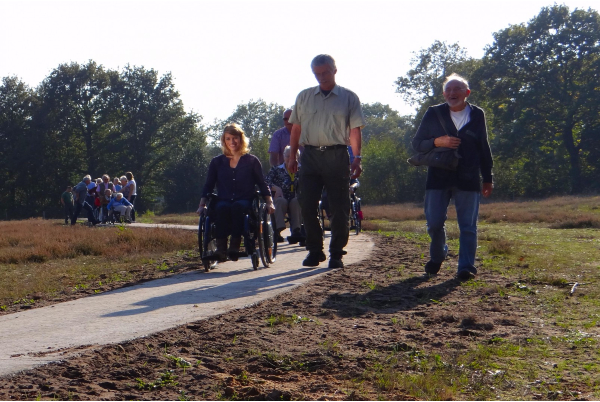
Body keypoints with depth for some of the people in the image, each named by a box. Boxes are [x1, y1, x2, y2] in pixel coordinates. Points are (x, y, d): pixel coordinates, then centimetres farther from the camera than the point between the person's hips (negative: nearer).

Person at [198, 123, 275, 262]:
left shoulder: (252, 161, 12)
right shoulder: (217, 162, 16)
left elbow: (262, 185, 14)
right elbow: (208, 186, 16)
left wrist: (269, 202, 0)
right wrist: (202, 205, 3)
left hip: (246, 202, -1)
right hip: (224, 201, 1)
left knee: (238, 206, -38)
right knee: (222, 207, -36)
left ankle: (235, 246, -42)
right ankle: (221, 248, -41)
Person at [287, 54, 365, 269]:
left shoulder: (349, 97, 5)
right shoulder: (304, 97, 13)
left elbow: (355, 130, 1)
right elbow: (296, 128, 15)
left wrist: (357, 158, -7)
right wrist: (292, 156, 10)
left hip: (336, 156, -2)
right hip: (310, 155, 2)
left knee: (339, 208, 0)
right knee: (307, 205, -1)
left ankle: (336, 253, 9)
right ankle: (314, 251, 10)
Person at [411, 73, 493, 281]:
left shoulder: (477, 115, 9)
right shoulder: (434, 114, 6)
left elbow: (484, 148, 14)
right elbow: (416, 143, 7)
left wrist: (487, 178, 12)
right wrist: (437, 142, -12)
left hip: (468, 179, 0)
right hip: (438, 177, 0)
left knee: (468, 225, -4)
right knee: (434, 222, -1)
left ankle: (466, 267, -3)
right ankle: (437, 256, 25)